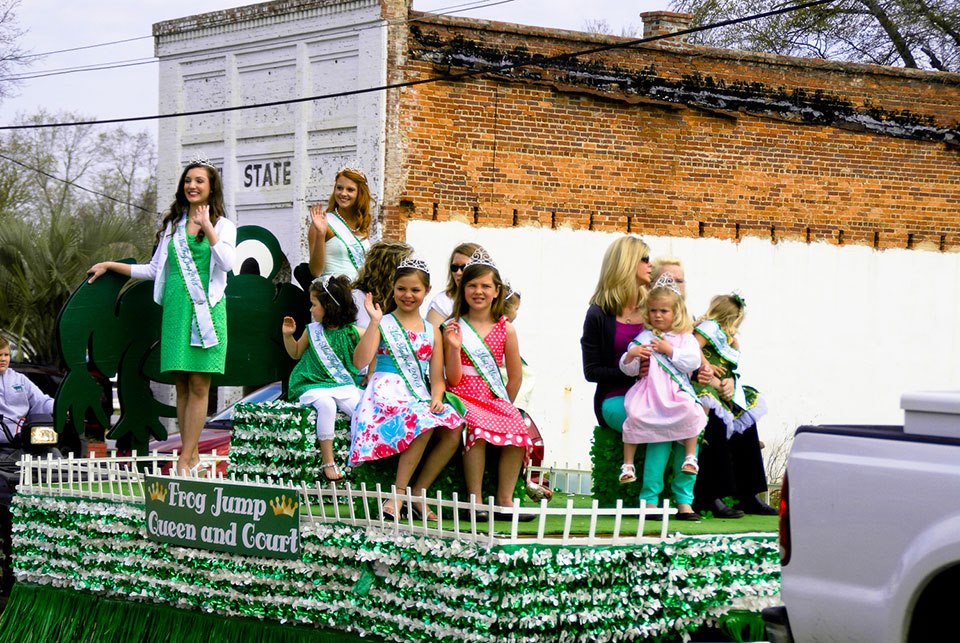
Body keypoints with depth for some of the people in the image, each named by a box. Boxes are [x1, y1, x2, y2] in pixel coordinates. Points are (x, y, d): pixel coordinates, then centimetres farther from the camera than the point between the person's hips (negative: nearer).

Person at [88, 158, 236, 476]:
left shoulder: (222, 225, 6)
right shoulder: (172, 225, 16)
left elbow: (228, 263, -12)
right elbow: (155, 269, 20)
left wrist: (207, 227, -14)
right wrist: (111, 265, 17)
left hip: (206, 309, -4)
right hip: (176, 307, 4)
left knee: (199, 384, -7)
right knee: (181, 384, 1)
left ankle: (185, 460, -9)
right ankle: (192, 456, 6)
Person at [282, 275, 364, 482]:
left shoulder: (351, 333, 1)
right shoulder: (312, 330, 8)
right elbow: (296, 353, 24)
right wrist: (288, 335, 9)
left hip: (344, 385, 0)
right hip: (315, 385, 0)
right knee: (326, 405, -33)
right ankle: (328, 463, -30)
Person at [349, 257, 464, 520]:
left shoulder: (431, 331, 18)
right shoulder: (384, 324, 6)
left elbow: (437, 378, 15)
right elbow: (360, 361, -9)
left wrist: (437, 398, -7)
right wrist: (374, 321, -10)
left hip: (420, 397, 5)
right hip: (387, 392, -5)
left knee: (454, 427, -25)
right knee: (422, 423, -36)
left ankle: (417, 493, -16)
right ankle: (397, 496, -30)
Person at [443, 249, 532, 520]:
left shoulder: (505, 329, 9)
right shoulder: (454, 327, 3)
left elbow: (515, 377, 14)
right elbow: (453, 379, -3)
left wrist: (503, 405, 9)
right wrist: (454, 346, -15)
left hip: (495, 398, 3)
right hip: (464, 396, -3)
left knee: (517, 429, -27)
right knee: (477, 427, -34)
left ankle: (504, 498, -17)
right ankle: (475, 499, -27)